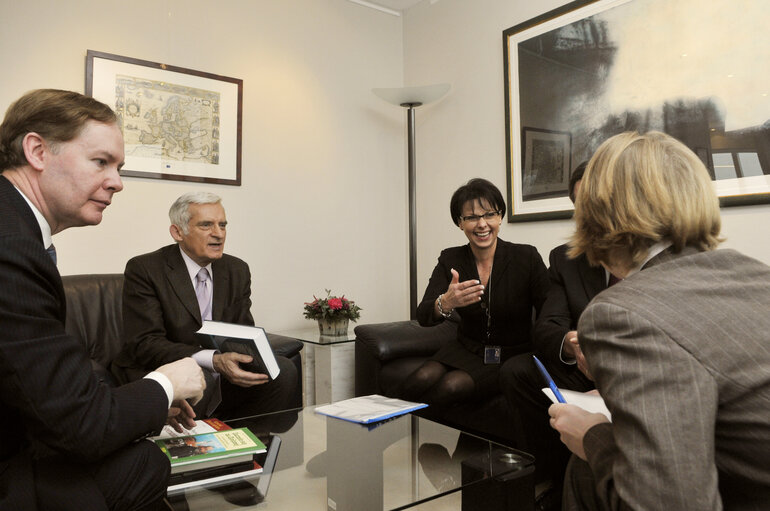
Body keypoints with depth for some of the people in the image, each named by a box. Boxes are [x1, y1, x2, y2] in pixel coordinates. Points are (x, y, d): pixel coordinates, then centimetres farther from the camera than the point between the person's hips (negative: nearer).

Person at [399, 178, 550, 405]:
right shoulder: (450, 259, -2)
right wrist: (445, 303, -37)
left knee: (451, 386, -28)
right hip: (466, 350, 2)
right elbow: (423, 316, -13)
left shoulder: (527, 257, -10)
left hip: (512, 357, -2)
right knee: (419, 382, -27)